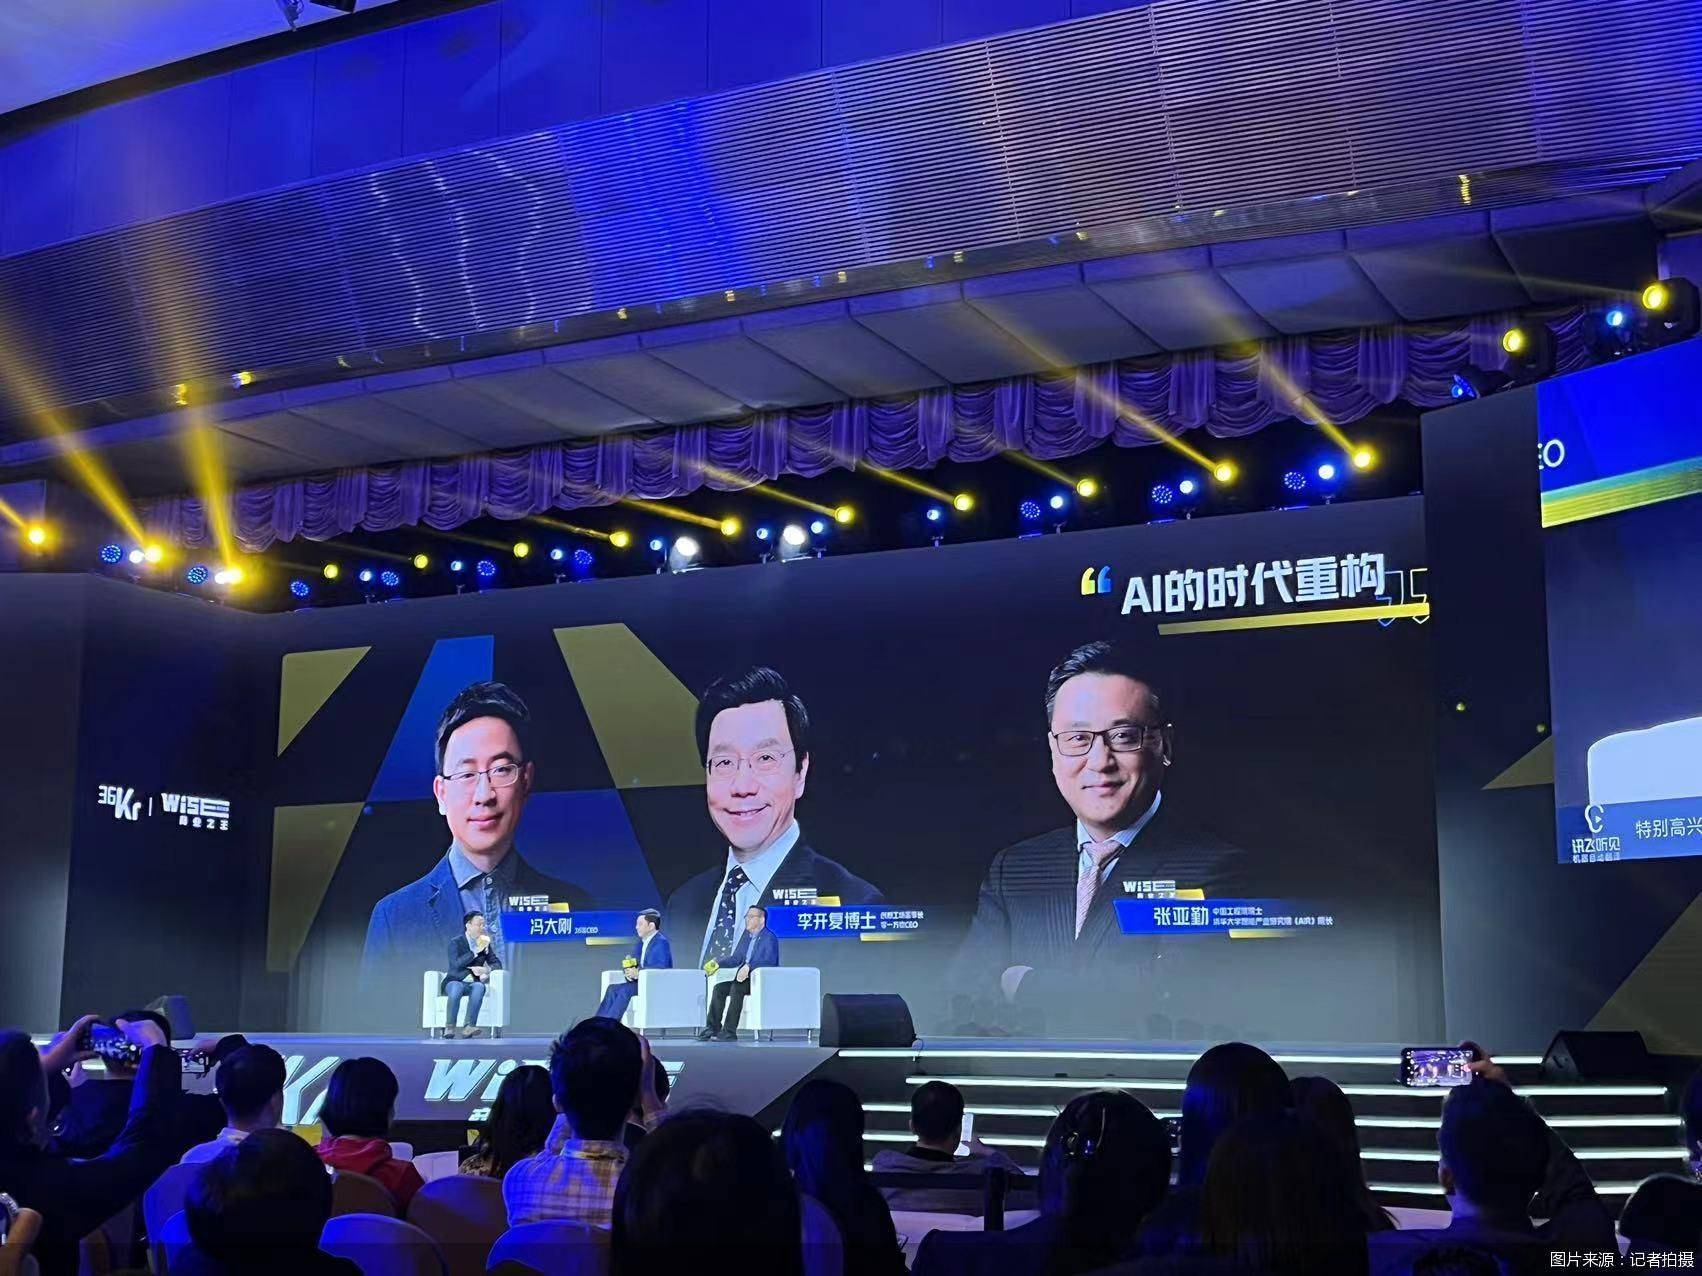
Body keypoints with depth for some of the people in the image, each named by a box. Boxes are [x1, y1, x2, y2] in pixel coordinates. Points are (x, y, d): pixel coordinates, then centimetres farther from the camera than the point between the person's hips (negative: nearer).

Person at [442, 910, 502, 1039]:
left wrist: (486, 970, -12)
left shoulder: (485, 943, 14)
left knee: (479, 987, -35)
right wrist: (476, 951, -17)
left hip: (474, 983, 3)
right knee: (456, 989, -39)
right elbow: (456, 964, -15)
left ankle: (469, 1027, -42)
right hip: (455, 981, -3)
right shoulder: (455, 942, 0)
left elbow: (497, 964, 10)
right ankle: (449, 1027, -34)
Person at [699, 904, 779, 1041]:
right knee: (719, 988, -10)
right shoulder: (746, 935, 16)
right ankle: (713, 1028, -9)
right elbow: (735, 959, 18)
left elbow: (770, 961, -26)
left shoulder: (769, 938, -11)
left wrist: (749, 966, -35)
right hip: (745, 979, 9)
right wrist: (717, 961, 2)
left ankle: (729, 1032, -32)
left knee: (736, 988, -32)